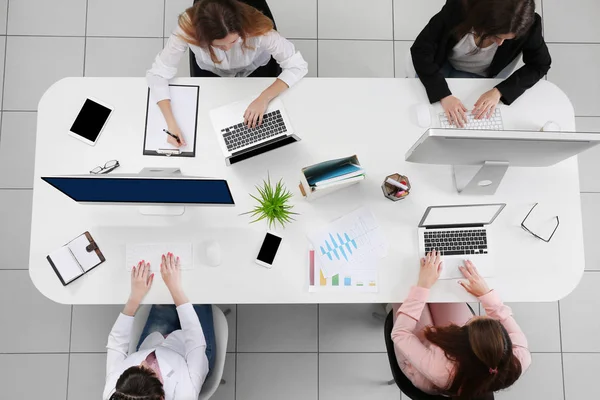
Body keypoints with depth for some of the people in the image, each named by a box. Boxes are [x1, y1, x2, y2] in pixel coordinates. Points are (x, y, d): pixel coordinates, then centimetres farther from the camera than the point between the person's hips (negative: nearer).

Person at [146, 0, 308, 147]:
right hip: (213, 74, 1)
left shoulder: (256, 28, -40)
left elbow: (298, 65, -32)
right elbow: (158, 74, -29)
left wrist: (264, 98, -44)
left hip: (256, 70, 0)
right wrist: (171, 123, -41)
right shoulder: (189, 27, -38)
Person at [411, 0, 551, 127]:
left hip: (476, 76, 0)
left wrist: (499, 91, -30)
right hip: (441, 64, 0)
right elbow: (421, 50, -33)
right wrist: (443, 94, -42)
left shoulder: (527, 26, -30)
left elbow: (540, 65, -15)